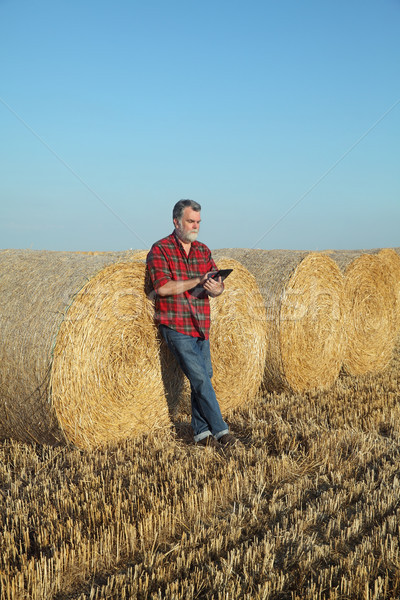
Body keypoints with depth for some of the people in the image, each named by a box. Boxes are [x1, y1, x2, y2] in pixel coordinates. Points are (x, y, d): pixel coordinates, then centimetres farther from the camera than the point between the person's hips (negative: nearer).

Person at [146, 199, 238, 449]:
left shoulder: (203, 250, 11)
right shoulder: (160, 249, -6)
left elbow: (218, 286, 5)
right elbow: (162, 287, -18)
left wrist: (216, 288, -19)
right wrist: (197, 281, -19)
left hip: (201, 327, 6)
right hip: (176, 326, -6)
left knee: (204, 377, 8)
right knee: (199, 377, -10)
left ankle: (201, 431, 18)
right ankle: (220, 429, -2)